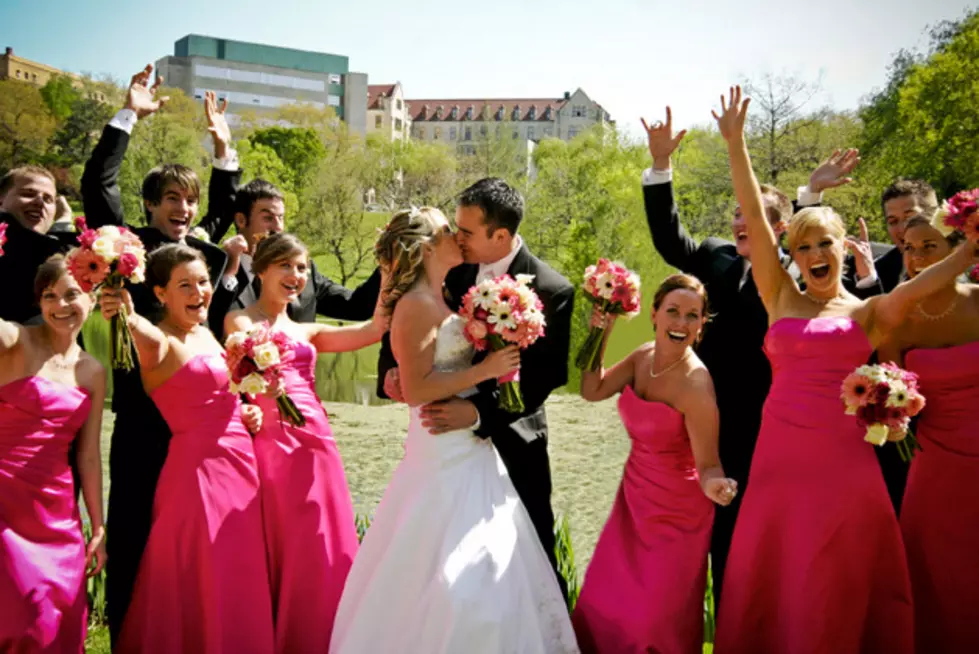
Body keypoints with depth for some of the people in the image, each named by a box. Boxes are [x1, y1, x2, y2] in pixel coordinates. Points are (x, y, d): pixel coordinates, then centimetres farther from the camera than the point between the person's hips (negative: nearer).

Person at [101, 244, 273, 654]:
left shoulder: (206, 334, 12)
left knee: (241, 579, 16)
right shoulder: (161, 342, -12)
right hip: (197, 468, -8)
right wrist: (129, 319, -60)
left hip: (239, 462, 8)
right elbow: (149, 341, -38)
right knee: (203, 584, 0)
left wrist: (248, 412, 4)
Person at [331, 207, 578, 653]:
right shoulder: (416, 306, -15)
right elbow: (415, 389, -22)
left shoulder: (442, 301, 13)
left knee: (482, 573, 15)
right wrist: (485, 371, -20)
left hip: (470, 451, 9)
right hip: (443, 454, -9)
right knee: (459, 576, -2)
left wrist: (494, 366, 6)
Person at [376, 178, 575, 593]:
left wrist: (479, 412, -34)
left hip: (511, 442, -4)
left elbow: (543, 376, -22)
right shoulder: (456, 270, -4)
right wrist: (390, 368, -16)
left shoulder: (551, 290, -17)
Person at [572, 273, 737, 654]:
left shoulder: (695, 382, -26)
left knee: (657, 616, 7)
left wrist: (714, 485, -47)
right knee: (607, 603, 18)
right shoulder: (643, 356, -6)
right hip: (635, 498, 7)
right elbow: (592, 391, -6)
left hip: (676, 511, -7)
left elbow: (707, 463, -25)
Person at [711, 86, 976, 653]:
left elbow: (920, 284, -10)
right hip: (779, 459, 1)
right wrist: (735, 144, -1)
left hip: (845, 463, -1)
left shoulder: (871, 314, 7)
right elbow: (755, 218, 3)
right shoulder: (781, 300, 8)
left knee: (840, 597, 9)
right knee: (770, 590, 8)